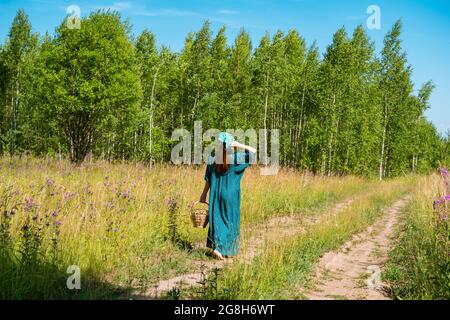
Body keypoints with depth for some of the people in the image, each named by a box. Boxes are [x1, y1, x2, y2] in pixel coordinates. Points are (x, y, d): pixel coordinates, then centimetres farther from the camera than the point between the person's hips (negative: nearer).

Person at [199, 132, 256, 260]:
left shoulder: (212, 159, -7)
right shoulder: (236, 159, -13)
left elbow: (208, 180, -1)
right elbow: (253, 151, -4)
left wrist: (204, 194, 9)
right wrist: (237, 144, -11)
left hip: (216, 194, 2)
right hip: (231, 195, -2)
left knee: (216, 219, 15)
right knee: (230, 221, 9)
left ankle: (216, 246, 13)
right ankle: (223, 249, 2)